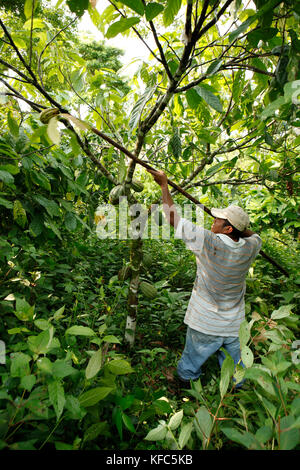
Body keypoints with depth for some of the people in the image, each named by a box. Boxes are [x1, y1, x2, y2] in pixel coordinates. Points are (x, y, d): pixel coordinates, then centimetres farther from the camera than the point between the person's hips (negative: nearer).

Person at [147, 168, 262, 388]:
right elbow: (253, 234, 17)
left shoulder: (209, 242, -25)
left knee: (190, 369, 20)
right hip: (235, 326, 4)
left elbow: (173, 217, -19)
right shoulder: (249, 248, -12)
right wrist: (239, 224, 5)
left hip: (204, 325, -4)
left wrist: (164, 185, -9)